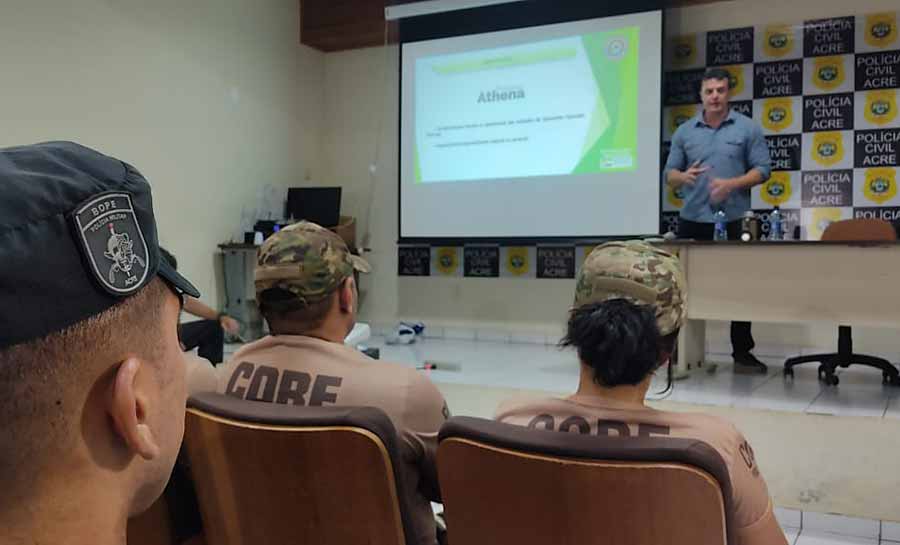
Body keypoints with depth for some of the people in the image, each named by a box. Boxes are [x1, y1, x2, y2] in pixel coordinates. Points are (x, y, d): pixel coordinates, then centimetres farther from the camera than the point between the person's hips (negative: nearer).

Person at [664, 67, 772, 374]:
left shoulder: (748, 128, 3)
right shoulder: (684, 132, 9)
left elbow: (763, 169, -1)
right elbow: (669, 174, 8)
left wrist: (732, 184, -18)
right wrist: (684, 176, -15)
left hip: (734, 222, -2)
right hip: (692, 221, 2)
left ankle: (742, 353, 12)